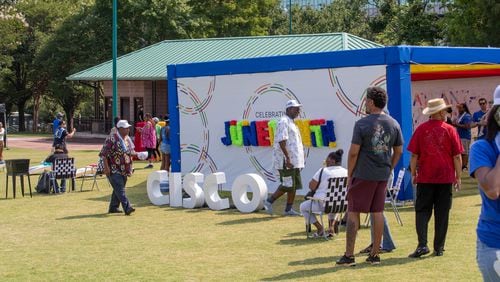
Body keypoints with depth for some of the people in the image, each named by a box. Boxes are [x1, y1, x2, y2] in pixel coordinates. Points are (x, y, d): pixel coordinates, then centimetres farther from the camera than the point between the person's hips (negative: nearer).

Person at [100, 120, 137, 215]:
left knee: (118, 189, 14)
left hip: (124, 170, 8)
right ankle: (127, 208, -22)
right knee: (120, 189, -14)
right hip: (114, 170, -8)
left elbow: (130, 152, 24)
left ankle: (113, 207, 25)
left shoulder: (127, 139, 11)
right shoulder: (112, 139, -13)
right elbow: (104, 154, -15)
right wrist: (106, 167, -19)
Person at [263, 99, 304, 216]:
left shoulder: (291, 122, 19)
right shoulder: (284, 122, -13)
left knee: (294, 185, 9)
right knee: (287, 185, -8)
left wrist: (298, 161, 21)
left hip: (294, 161, 10)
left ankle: (289, 209, 13)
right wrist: (288, 158, -26)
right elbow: (282, 141, -21)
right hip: (286, 160, -10)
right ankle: (269, 201, 4)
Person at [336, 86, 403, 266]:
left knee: (353, 212, 2)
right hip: (382, 175, 5)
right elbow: (398, 151, 11)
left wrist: (349, 174, -1)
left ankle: (349, 255, 1)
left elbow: (353, 152, -12)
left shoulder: (362, 124, -11)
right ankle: (375, 254, 14)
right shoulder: (394, 124, 5)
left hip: (363, 175, -5)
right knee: (377, 212, 10)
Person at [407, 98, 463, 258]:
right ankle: (439, 248, 10)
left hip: (425, 177, 0)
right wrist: (458, 176, 7)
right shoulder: (450, 130, -2)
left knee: (422, 211, 4)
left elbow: (414, 155, -1)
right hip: (445, 177, 0)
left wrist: (413, 174, 9)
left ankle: (422, 245, -11)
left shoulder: (421, 129, -1)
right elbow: (457, 156, -2)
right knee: (442, 213, 7)